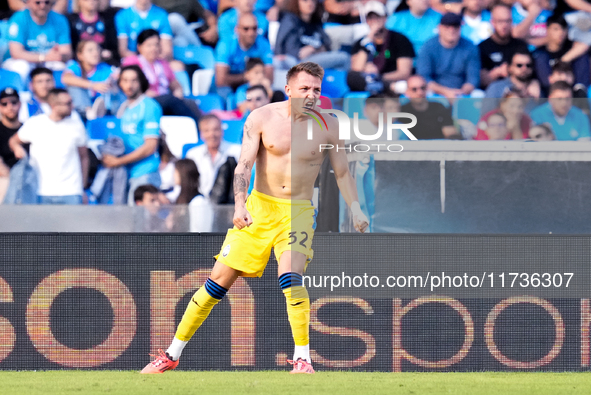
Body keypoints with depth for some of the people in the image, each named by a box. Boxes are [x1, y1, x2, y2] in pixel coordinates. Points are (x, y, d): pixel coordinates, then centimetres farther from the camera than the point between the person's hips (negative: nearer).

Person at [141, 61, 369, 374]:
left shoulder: (327, 127, -2)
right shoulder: (262, 119, -4)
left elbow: (342, 172, 9)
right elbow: (244, 164, -9)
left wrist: (355, 209, 0)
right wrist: (239, 205, -23)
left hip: (298, 211, -1)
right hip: (258, 207, 1)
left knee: (290, 276, -25)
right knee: (220, 278, 1)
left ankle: (302, 358, -18)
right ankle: (173, 354, 10)